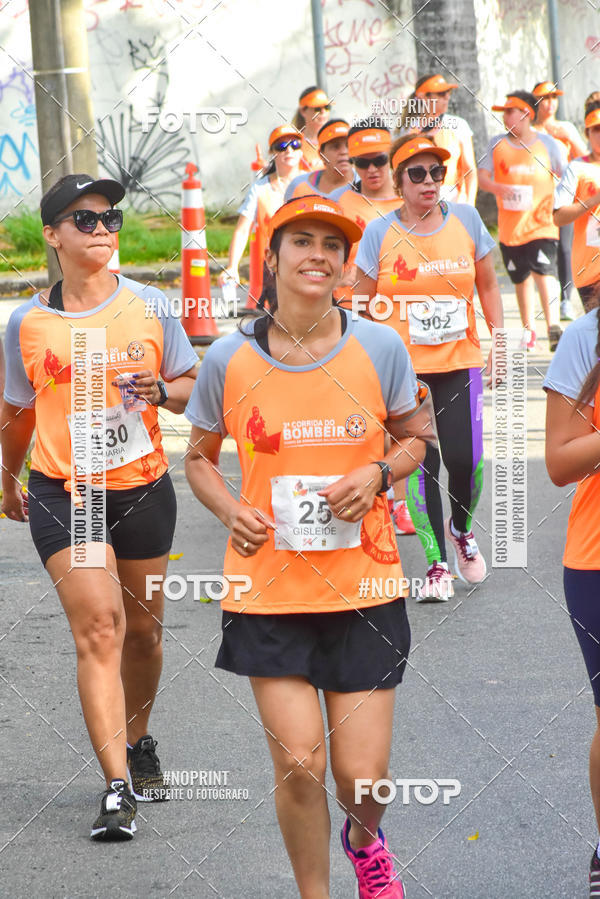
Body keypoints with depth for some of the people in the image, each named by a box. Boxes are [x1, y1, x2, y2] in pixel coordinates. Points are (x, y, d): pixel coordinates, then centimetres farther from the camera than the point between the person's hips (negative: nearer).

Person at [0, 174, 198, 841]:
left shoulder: (149, 306, 0)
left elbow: (191, 383, 9)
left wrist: (159, 390, -13)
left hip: (143, 487, 2)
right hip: (63, 492, -2)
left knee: (142, 629, 14)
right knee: (98, 627, -14)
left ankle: (138, 742, 40)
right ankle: (117, 788, -16)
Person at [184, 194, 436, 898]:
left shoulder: (379, 348, -2)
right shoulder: (229, 359, -3)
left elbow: (415, 437, 12)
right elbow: (199, 458, 10)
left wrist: (376, 474, -9)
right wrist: (231, 511, -9)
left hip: (363, 584, 1)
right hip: (269, 586, 0)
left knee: (362, 774, 1)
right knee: (298, 763, -6)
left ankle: (364, 839, 38)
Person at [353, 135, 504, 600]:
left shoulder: (466, 219, 1)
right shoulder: (380, 233, -4)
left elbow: (488, 286, 11)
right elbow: (362, 305, 2)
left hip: (460, 364, 1)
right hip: (403, 367, -1)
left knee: (465, 458, -7)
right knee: (420, 462, -2)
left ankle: (461, 528, 26)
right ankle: (437, 565, 10)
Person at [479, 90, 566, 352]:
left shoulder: (547, 143, 2)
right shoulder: (497, 143, 7)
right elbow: (482, 177, 1)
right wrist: (497, 188, -21)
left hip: (541, 222, -3)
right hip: (510, 226, 3)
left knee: (544, 272, -20)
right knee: (521, 279, 11)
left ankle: (553, 327, -26)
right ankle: (528, 329, 25)